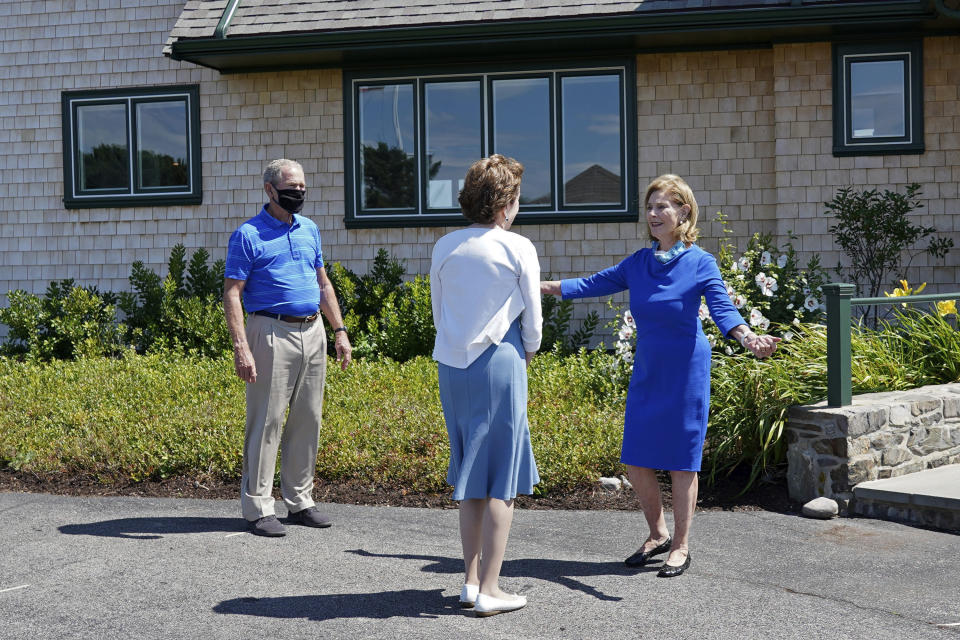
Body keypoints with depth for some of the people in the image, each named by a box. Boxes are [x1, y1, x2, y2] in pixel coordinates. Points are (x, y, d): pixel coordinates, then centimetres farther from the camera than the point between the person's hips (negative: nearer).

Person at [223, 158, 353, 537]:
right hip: (272, 332, -6)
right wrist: (241, 347, -17)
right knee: (267, 421, -5)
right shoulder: (248, 235, -4)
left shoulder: (309, 230, 16)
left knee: (308, 420, 9)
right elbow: (232, 294, -8)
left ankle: (299, 501, 19)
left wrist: (340, 330, 14)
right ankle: (258, 509, 2)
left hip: (313, 333, 6)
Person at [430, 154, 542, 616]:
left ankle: (471, 582, 20)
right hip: (500, 363, -5)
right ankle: (489, 591, 4)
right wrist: (526, 353, 17)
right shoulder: (518, 249, -8)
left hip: (452, 366, 5)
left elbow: (439, 313, 12)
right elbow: (532, 319, -2)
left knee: (469, 476, 15)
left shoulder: (444, 248, 5)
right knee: (502, 478, 3)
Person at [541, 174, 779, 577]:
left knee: (681, 461, 2)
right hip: (646, 373, 5)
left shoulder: (700, 263, -9)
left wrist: (747, 337, -40)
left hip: (685, 374, -5)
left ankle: (681, 546, 17)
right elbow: (594, 284, 10)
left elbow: (722, 308, -21)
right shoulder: (639, 263, 5)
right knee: (635, 461, 6)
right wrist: (543, 286, 7)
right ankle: (658, 535, 27)